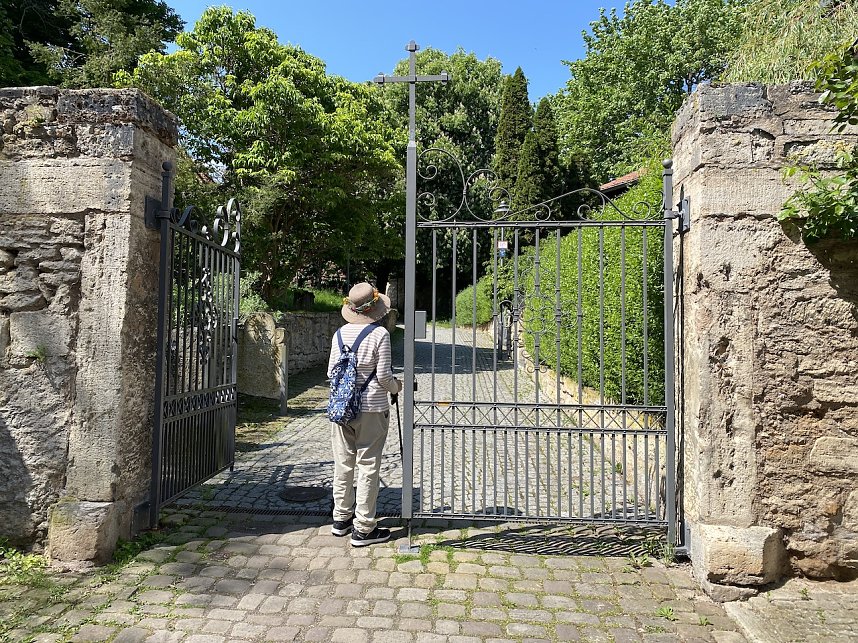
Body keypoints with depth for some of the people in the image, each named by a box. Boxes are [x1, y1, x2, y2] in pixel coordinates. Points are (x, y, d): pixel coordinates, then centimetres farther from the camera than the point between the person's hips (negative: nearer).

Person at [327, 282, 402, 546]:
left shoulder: (340, 333, 4)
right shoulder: (380, 334, -11)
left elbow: (331, 371, 8)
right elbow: (383, 375, -12)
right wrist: (396, 386, 8)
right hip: (371, 408, -5)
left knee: (343, 464, 15)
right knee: (368, 466, 2)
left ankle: (341, 519, 28)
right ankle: (363, 528, 9)